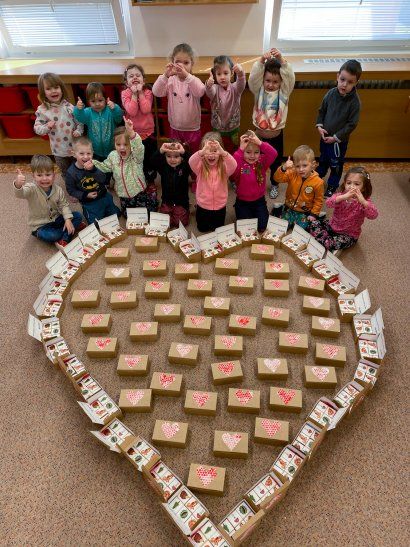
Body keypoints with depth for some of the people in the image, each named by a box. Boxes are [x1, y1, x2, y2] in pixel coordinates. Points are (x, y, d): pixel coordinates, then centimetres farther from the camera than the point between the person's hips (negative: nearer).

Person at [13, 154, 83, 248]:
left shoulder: (58, 189, -8)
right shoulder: (32, 189, -22)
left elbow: (64, 205, -1)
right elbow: (20, 194, -42)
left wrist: (68, 219, -17)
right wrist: (18, 185, -67)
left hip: (56, 219, 5)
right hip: (40, 225, -4)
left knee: (78, 216, -9)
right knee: (48, 235, -35)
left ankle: (63, 240, -17)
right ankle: (74, 227, -9)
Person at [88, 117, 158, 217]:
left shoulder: (136, 156, -21)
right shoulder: (113, 156, -3)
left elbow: (138, 147, -45)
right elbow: (105, 167, 16)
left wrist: (131, 133, -64)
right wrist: (93, 163, -2)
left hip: (140, 194, -5)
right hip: (124, 197, 5)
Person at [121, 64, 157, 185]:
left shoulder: (147, 92, -5)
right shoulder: (125, 93, -7)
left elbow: (146, 109, -22)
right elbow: (132, 112, -22)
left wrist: (140, 92, -20)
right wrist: (134, 93, -21)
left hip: (148, 132, 0)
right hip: (132, 133, 0)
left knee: (150, 159, 12)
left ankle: (151, 181, 32)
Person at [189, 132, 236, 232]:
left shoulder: (224, 167, -16)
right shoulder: (200, 166, -15)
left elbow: (233, 165, -38)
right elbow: (191, 162, -37)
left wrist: (223, 152, -59)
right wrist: (202, 152, -59)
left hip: (220, 206, 0)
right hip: (203, 206, 0)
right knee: (202, 229, 21)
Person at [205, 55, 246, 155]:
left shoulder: (234, 88, -9)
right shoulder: (215, 88, -10)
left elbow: (241, 84, -31)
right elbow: (210, 93, -33)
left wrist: (241, 73, -55)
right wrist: (209, 85, -58)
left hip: (233, 129, 0)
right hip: (217, 130, 0)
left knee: (233, 153, 15)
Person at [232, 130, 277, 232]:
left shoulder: (262, 161, -6)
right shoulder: (240, 163, -13)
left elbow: (273, 154, -24)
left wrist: (260, 143, -37)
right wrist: (240, 149, -40)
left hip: (259, 201, 2)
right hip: (243, 202, -2)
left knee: (262, 226, -5)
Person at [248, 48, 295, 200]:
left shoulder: (284, 92, -6)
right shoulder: (259, 90, -5)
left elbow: (290, 77, -24)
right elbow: (253, 77, -23)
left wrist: (281, 59, -38)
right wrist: (261, 60, -40)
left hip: (276, 135, 1)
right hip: (259, 134, 0)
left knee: (276, 162, 16)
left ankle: (274, 184, 39)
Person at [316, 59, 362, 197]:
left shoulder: (355, 101, -21)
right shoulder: (331, 93, -11)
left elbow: (352, 124, -17)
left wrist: (336, 137, -18)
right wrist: (319, 125, -8)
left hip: (339, 140, -4)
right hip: (324, 136, 4)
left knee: (336, 164, 13)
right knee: (323, 158, 26)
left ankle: (332, 185, 32)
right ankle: (319, 175, 50)